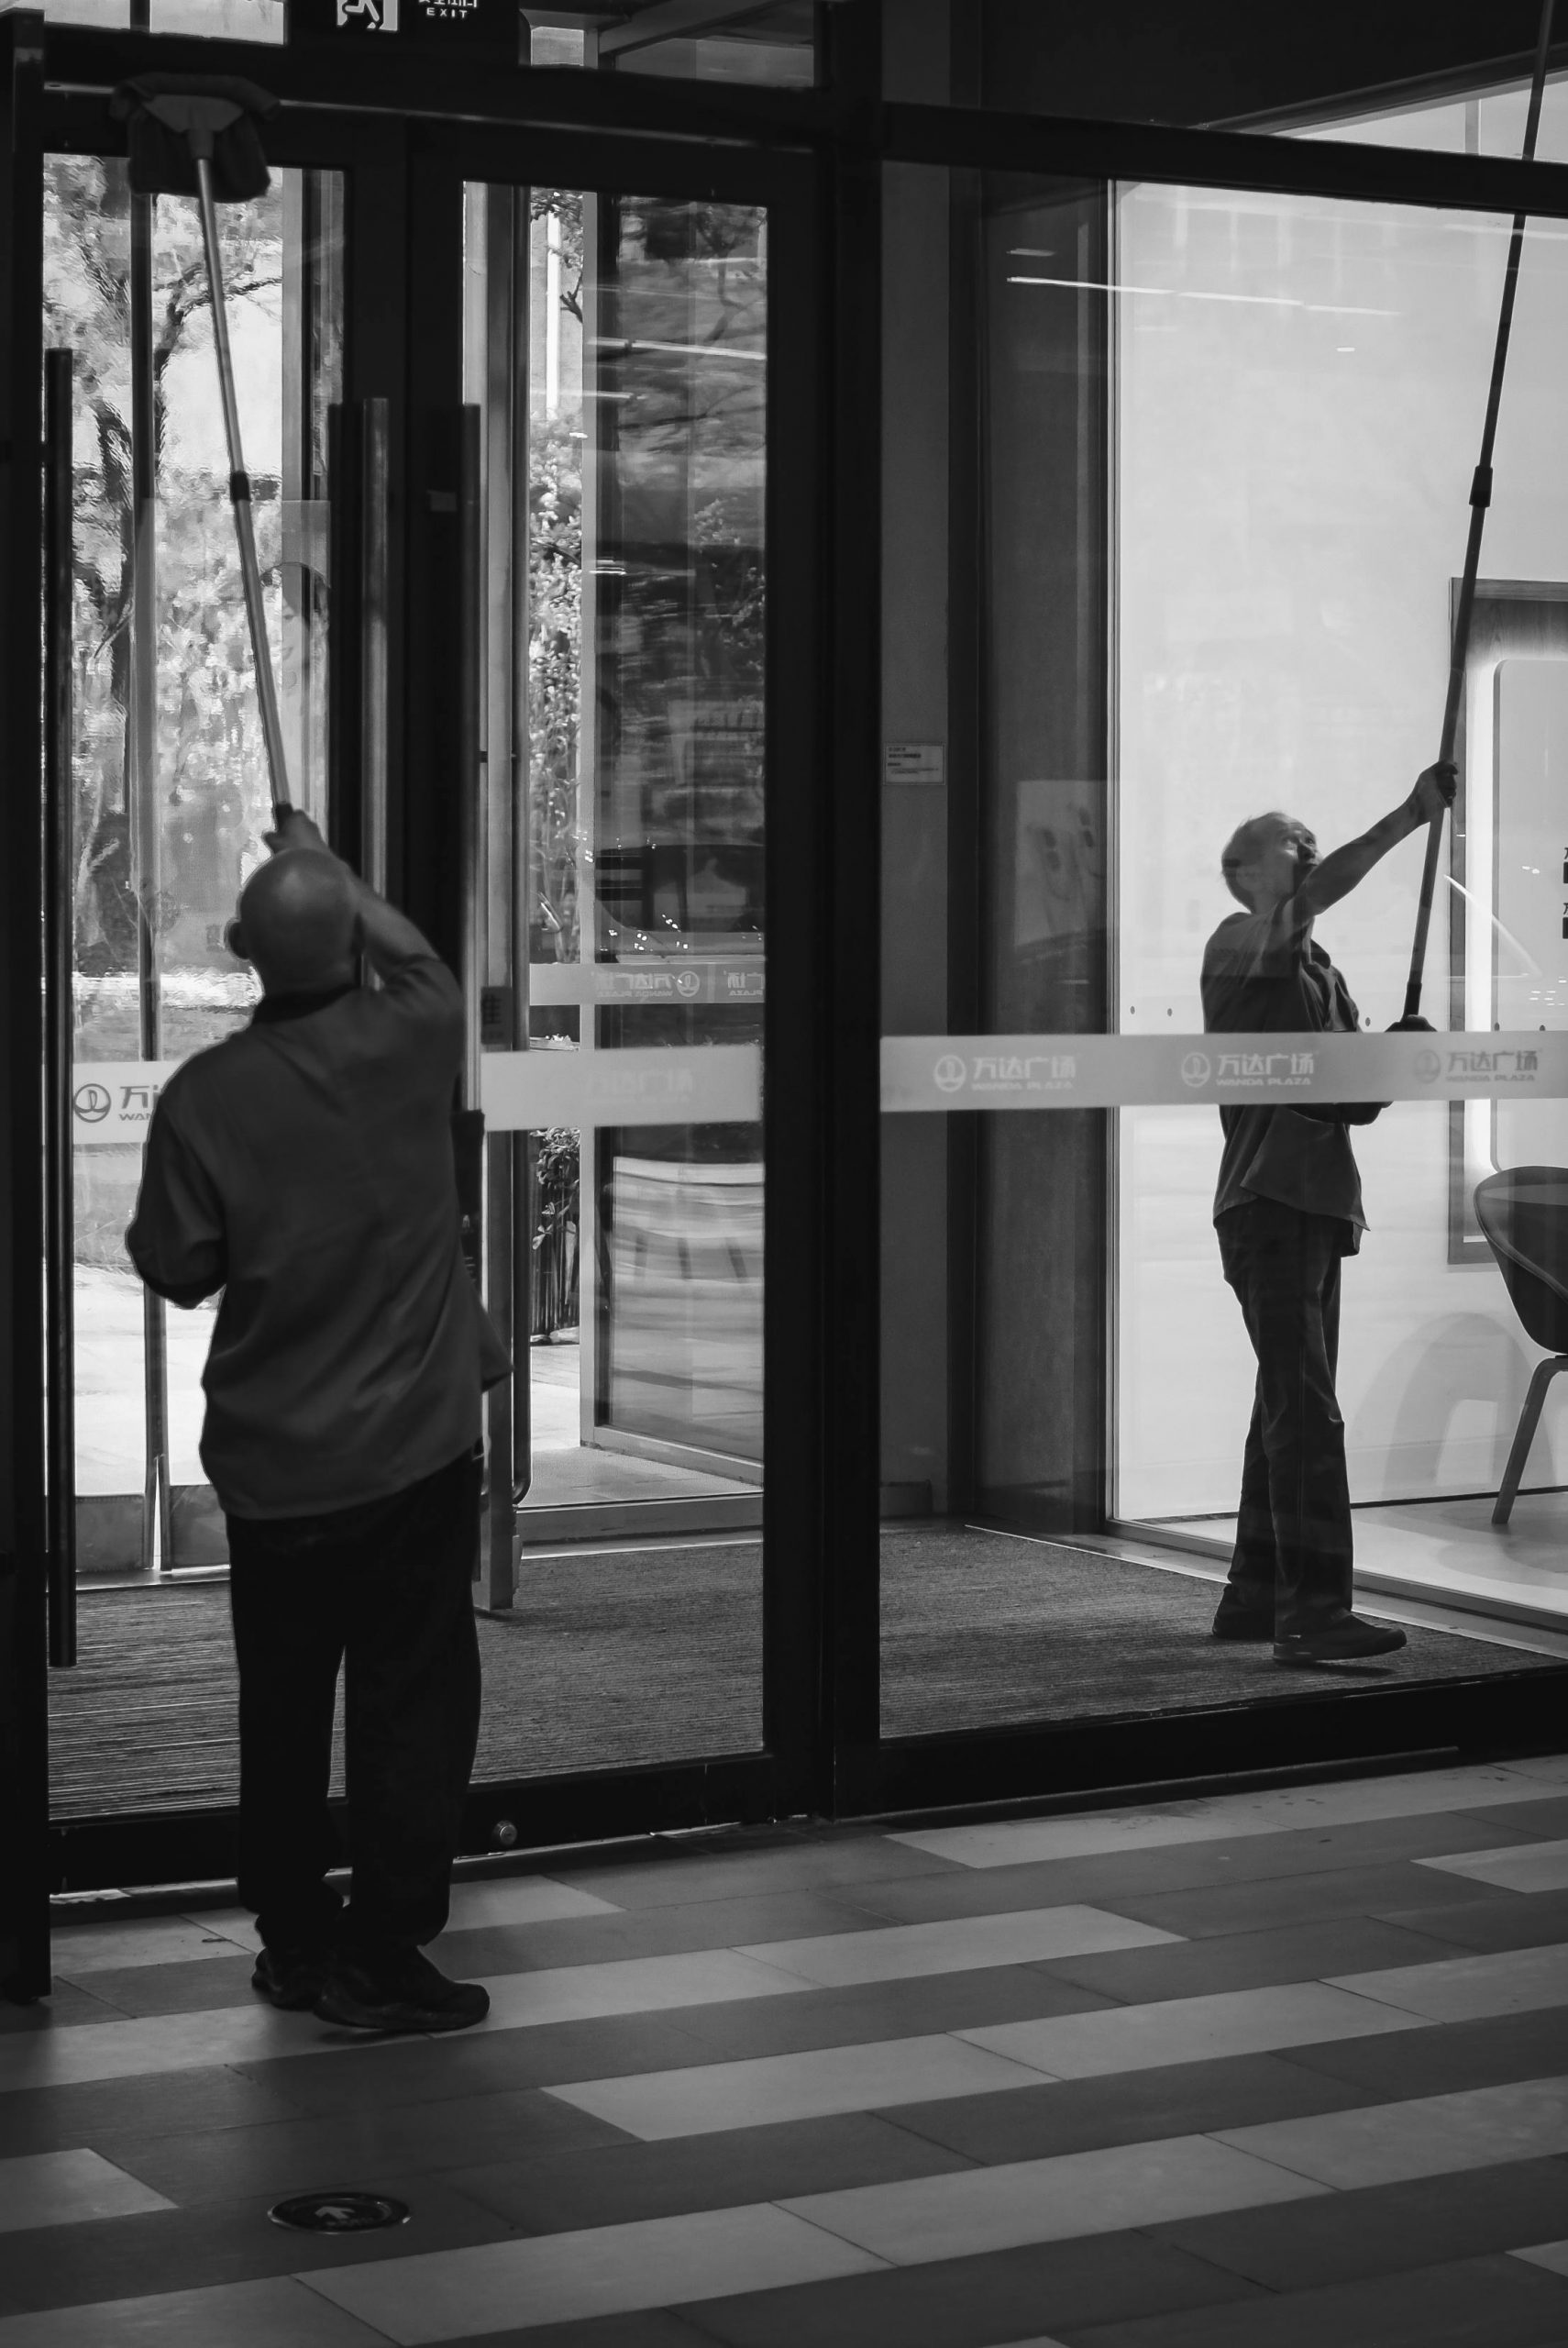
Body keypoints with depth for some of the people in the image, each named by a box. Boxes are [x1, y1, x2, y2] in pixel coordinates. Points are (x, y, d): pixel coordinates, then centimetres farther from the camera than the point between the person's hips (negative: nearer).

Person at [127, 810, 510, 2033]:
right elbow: (420, 956, 16)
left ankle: (295, 1939, 24)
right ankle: (382, 1953, 3)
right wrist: (330, 870, 31)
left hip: (269, 1462, 2)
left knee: (283, 1706, 14)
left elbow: (175, 1270, -1)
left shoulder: (206, 1095, -9)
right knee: (413, 1701, 4)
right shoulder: (409, 1043, -8)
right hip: (415, 1446, -2)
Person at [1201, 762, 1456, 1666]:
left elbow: (1356, 1098, 24)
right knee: (1305, 1411, -16)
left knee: (1292, 1409, 11)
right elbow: (1315, 896, -24)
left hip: (1322, 1202, 9)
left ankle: (1255, 1594, 17)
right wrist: (1408, 817, -28)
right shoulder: (1239, 947, -3)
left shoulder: (1323, 973, 23)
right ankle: (1311, 1609, -21)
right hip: (1267, 1201, -9)